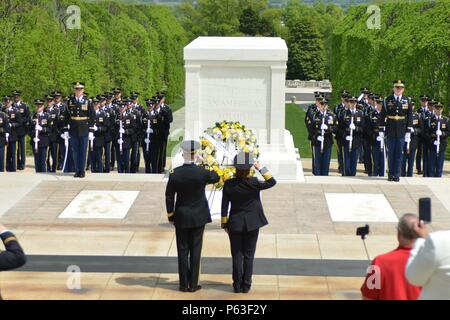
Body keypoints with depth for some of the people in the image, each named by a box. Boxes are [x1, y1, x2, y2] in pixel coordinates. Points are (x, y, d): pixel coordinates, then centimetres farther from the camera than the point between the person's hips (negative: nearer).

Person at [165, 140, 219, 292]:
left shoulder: (175, 173, -10)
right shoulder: (201, 172, -14)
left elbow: (169, 196, -3)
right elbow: (216, 177, 7)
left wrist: (171, 216, 8)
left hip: (181, 217, 1)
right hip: (198, 217, -1)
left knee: (182, 250, 8)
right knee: (195, 250, 6)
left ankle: (184, 284, 12)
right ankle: (193, 284, 9)